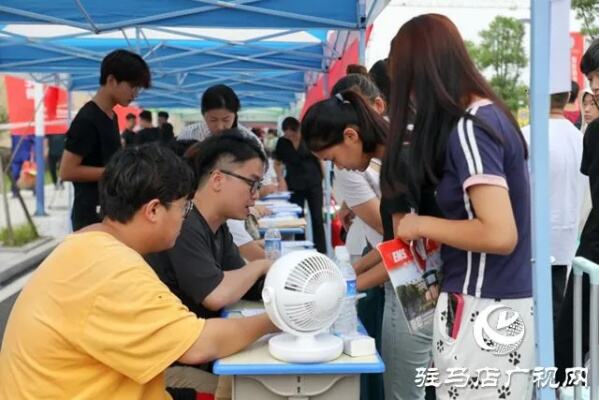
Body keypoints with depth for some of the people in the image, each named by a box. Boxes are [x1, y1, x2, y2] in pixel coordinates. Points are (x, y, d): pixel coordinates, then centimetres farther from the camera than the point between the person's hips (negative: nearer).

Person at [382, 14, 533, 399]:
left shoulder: (469, 128, -17)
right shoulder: (488, 115, 9)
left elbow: (500, 235, -24)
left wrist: (421, 225, -11)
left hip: (483, 311, -9)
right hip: (501, 304, 9)